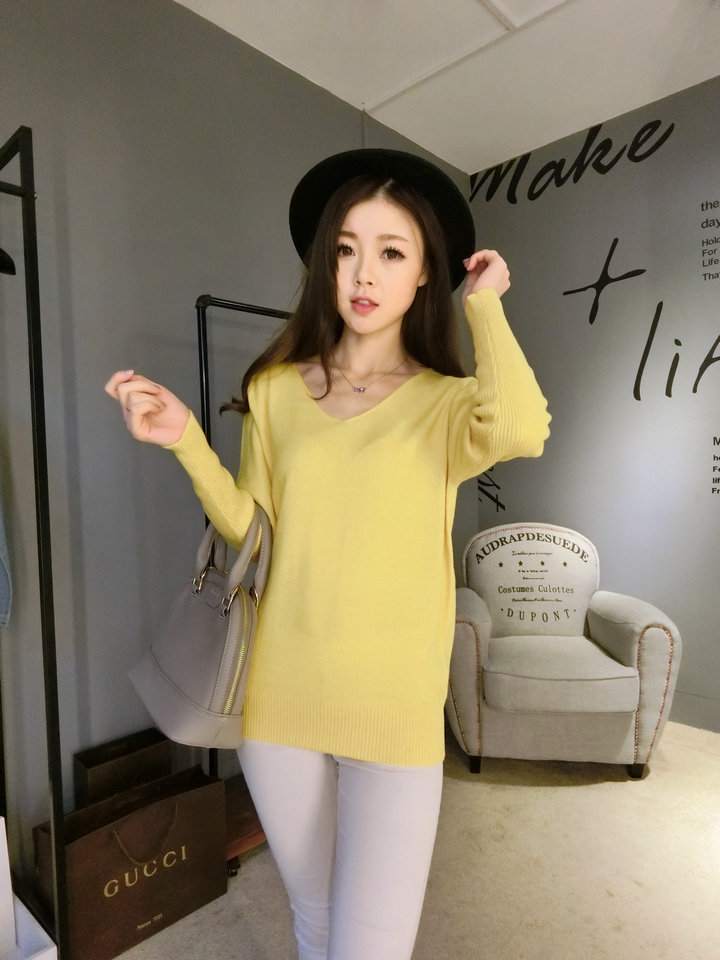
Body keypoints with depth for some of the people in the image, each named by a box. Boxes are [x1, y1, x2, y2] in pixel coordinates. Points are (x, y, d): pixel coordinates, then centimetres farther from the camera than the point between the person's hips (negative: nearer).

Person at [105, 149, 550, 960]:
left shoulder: (447, 403, -5)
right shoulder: (276, 389, 3)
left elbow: (522, 431, -28)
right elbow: (251, 530, 6)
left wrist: (484, 306, -12)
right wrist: (185, 440, -7)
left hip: (395, 710, -3)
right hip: (279, 697, 3)